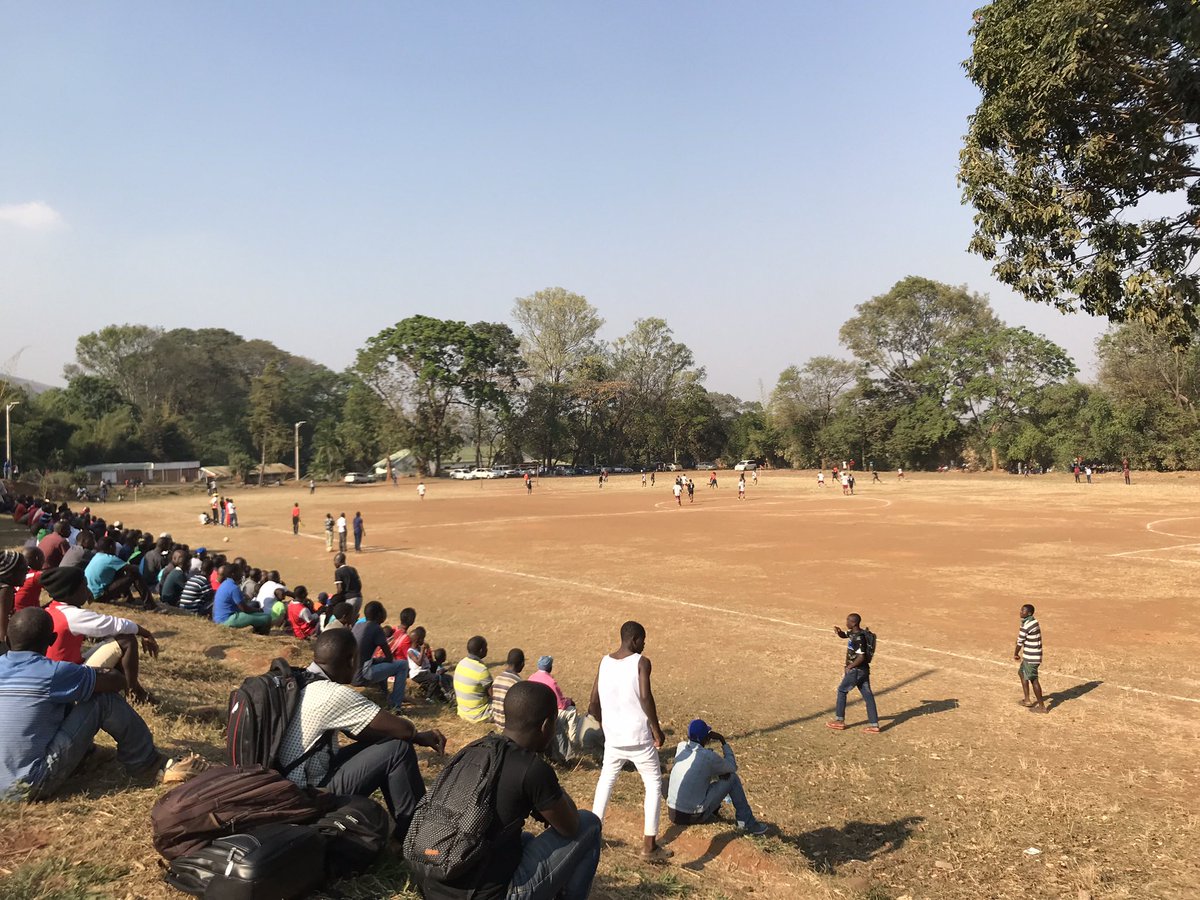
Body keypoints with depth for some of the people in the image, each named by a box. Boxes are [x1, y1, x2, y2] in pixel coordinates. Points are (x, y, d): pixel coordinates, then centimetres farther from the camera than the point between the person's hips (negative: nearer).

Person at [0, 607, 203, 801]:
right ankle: (153, 766, 7)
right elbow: (119, 682, -4)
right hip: (32, 786, -8)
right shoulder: (51, 673, -14)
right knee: (104, 700, -5)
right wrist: (107, 674, 20)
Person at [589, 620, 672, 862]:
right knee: (654, 784, 11)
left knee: (606, 781, 25)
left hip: (613, 737, 5)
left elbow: (594, 702, 7)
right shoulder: (640, 662, -11)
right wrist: (657, 730, -11)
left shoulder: (604, 662, 5)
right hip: (639, 737, -5)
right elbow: (645, 697, -21)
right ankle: (649, 846, 9)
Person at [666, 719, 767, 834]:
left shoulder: (680, 747, 0)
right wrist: (724, 743, 11)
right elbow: (733, 767, 3)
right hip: (694, 816, -6)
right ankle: (747, 823, 11)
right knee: (732, 778, 4)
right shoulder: (708, 757, -15)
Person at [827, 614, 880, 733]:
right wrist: (838, 631, 1)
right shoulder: (853, 633, 6)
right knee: (867, 695, 8)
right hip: (864, 670, 9)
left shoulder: (858, 638, -22)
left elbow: (861, 657, -25)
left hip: (856, 670, -9)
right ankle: (874, 724, 10)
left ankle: (840, 721, 13)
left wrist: (849, 667, -16)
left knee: (842, 691, 5)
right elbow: (843, 635, 23)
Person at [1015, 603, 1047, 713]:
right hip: (1030, 655, 10)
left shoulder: (1027, 625, -22)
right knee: (1021, 672, 22)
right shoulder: (1033, 621, 9)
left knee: (1033, 680, -1)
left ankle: (1042, 706, 9)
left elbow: (1020, 641, -13)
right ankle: (1027, 700, 29)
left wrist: (1016, 654, 3)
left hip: (1031, 657, -10)